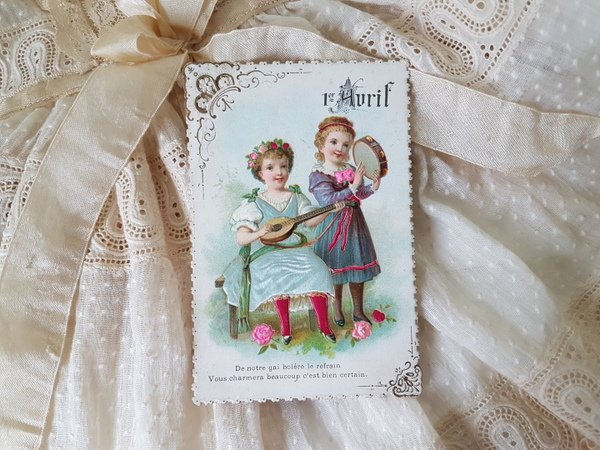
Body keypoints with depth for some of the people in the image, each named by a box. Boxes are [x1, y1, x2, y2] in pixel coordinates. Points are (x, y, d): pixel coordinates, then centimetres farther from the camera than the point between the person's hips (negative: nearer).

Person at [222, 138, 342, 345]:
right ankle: (285, 325, -15)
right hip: (267, 252, -3)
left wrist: (329, 210, -16)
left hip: (296, 248, 3)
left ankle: (324, 324, -11)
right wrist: (259, 233, -25)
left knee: (316, 270, -23)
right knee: (277, 276, -33)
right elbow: (240, 238, -4)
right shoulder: (254, 203, 0)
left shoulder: (296, 197, 10)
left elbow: (311, 220, 0)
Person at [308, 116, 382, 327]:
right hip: (332, 227, -5)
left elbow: (359, 195, -2)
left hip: (354, 224, 5)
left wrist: (372, 187, -21)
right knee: (336, 270, 9)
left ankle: (358, 311, 29)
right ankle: (337, 309, 31)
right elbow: (327, 200, -25)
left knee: (357, 268, 13)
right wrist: (352, 187, -28)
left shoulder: (352, 170, 3)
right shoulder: (318, 174, -13)